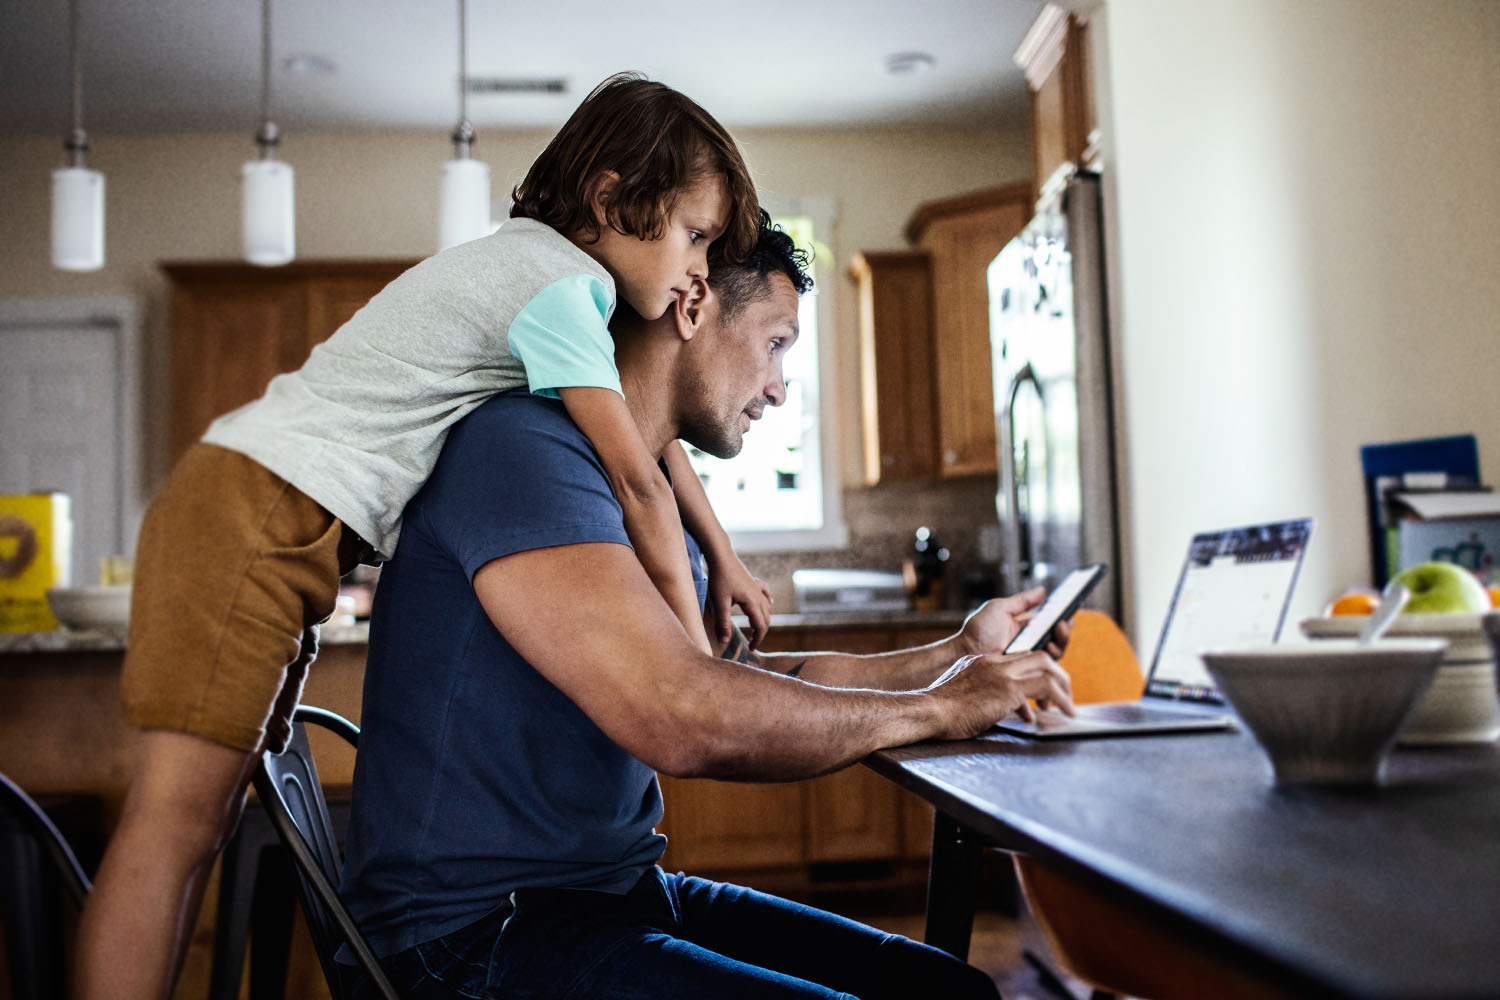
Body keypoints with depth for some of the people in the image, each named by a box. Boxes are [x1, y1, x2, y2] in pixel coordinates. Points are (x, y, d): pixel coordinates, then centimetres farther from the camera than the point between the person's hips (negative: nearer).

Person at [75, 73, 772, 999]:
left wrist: (723, 557, 21)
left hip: (289, 530, 10)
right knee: (182, 809, -11)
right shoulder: (557, 281, -13)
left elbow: (649, 431, 23)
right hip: (255, 505, -10)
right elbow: (635, 480, -14)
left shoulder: (540, 263, 16)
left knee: (221, 805, 9)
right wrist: (695, 653, -6)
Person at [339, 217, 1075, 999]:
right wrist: (935, 708, -16)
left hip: (623, 894, 9)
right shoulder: (522, 448, -18)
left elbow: (743, 680, 20)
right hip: (476, 934, -9)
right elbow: (682, 717, -29)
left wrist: (953, 656, 15)